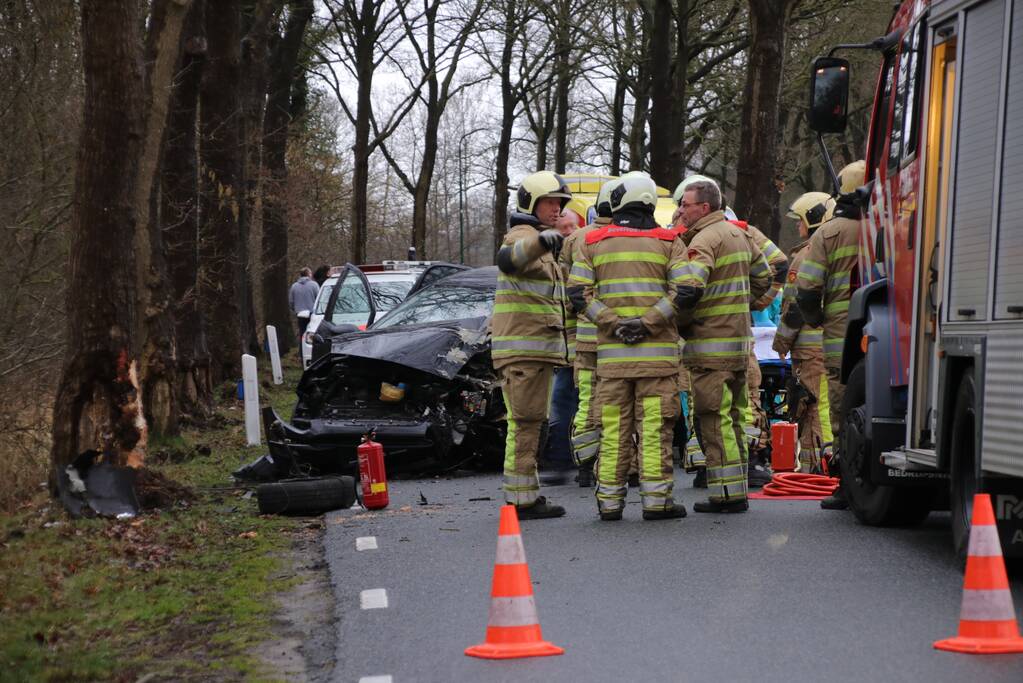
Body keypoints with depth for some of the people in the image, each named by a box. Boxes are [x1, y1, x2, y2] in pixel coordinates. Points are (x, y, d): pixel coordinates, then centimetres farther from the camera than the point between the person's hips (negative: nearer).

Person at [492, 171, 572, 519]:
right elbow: (508, 258, -38)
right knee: (525, 422, -11)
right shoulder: (523, 236, -11)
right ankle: (522, 498, -11)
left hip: (539, 349, 10)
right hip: (522, 348, -10)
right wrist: (540, 241, -55)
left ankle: (526, 495, 18)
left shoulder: (541, 244, 24)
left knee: (533, 424, 13)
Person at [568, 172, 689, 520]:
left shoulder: (593, 242, 8)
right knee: (655, 426, -1)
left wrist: (613, 323, -7)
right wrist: (647, 322, -11)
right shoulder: (668, 242, 4)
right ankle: (656, 499, -1)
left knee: (613, 427, 5)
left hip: (611, 350, 2)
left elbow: (578, 292, -1)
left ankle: (609, 500, 6)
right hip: (657, 350, -2)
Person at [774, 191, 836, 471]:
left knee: (815, 411, -6)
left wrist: (781, 343, 0)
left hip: (814, 350, -8)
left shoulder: (807, 256, -10)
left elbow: (794, 306, -11)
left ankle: (812, 469, -5)